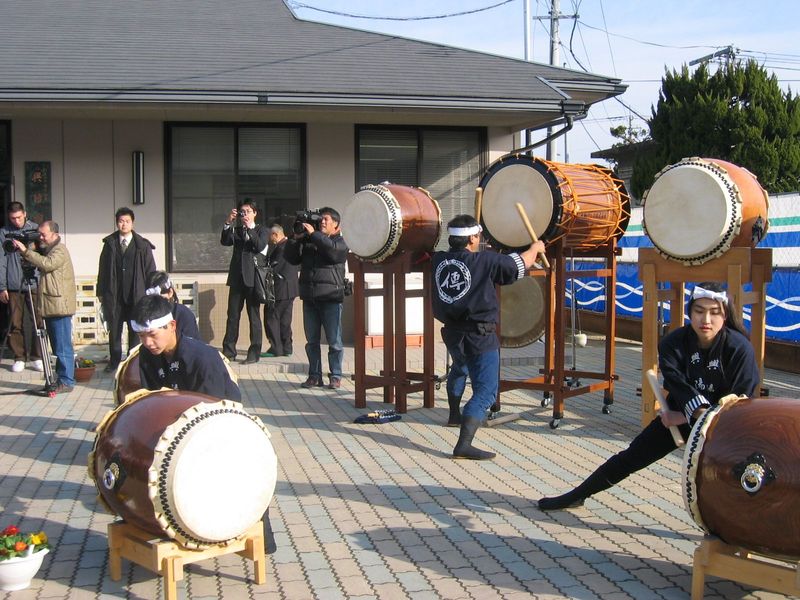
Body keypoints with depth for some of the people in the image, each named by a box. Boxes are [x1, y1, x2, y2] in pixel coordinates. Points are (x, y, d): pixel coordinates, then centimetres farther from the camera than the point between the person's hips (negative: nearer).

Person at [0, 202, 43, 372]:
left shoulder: (35, 230, 6)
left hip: (35, 283, 0)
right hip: (14, 286, 0)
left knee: (37, 322, 1)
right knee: (15, 323, 3)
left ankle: (36, 357, 10)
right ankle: (19, 357, 13)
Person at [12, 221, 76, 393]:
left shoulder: (59, 250, -9)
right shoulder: (46, 249, 21)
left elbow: (47, 264, -26)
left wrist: (26, 251, -23)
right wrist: (24, 250, 1)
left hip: (59, 306, -10)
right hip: (51, 307, 10)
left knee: (62, 347, -7)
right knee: (57, 347, 13)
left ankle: (66, 382, -5)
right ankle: (60, 379, 19)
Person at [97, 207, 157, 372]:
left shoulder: (142, 245, 1)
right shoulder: (109, 244, 5)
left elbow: (150, 270, 2)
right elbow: (103, 269, 8)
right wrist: (101, 292, 5)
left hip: (136, 295, -1)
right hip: (114, 295, 1)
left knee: (135, 330, 5)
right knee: (114, 329, 8)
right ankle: (114, 361, 20)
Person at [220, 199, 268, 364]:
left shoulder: (260, 230, 7)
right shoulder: (236, 230, 15)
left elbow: (260, 246, -11)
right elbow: (224, 241, -4)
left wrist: (250, 228, -14)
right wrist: (228, 223, -14)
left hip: (252, 277, -3)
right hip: (237, 277, 3)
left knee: (254, 316, -1)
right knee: (232, 315, 4)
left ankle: (254, 353, 2)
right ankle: (228, 351, 10)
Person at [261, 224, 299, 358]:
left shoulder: (282, 248, -18)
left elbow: (275, 267, -20)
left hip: (280, 289, -10)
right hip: (289, 288, 10)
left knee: (271, 318, -3)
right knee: (285, 319, 13)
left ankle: (276, 348, -2)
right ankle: (286, 348, 17)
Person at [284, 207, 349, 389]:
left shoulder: (339, 241, 5)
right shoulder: (307, 242, 17)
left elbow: (332, 250, -18)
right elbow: (291, 258, 11)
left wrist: (313, 234, -13)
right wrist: (296, 238, -1)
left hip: (330, 298, -4)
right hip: (309, 298, 4)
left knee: (334, 341, -2)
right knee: (312, 340, 7)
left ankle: (335, 376, 4)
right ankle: (314, 375, 13)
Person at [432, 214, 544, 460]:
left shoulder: (438, 260, 2)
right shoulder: (485, 261, -13)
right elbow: (520, 264, -1)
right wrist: (535, 248, 21)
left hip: (451, 332, 7)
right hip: (479, 336, -7)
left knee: (459, 369, 36)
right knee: (486, 390, -7)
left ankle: (454, 414, 53)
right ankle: (464, 444, -20)